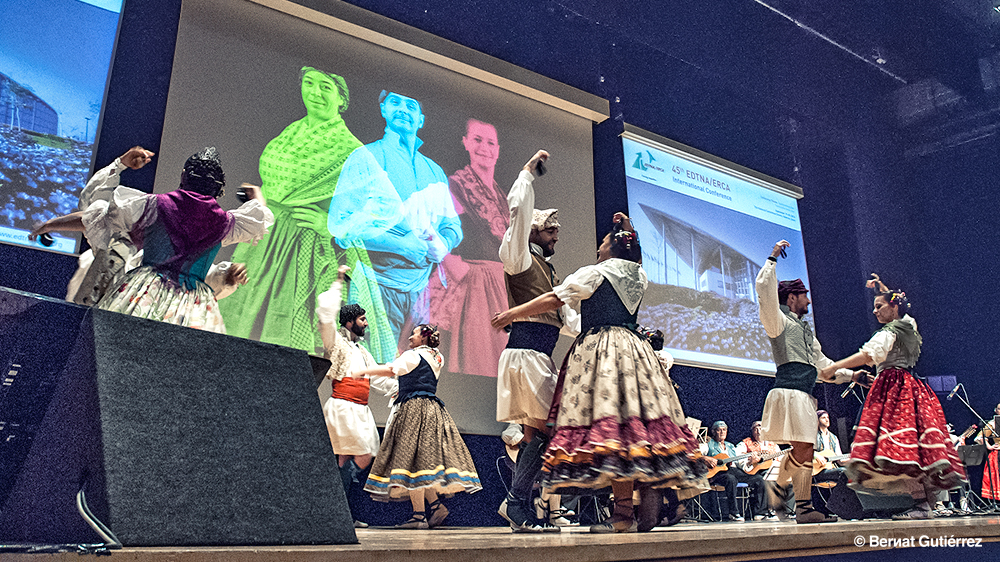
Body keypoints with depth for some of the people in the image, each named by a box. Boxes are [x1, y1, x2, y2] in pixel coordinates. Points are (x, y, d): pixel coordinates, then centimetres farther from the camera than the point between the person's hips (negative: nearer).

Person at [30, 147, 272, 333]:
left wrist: (50, 224, 28)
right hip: (193, 307, 1)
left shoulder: (153, 205, 7)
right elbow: (261, 218, 32)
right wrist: (255, 193, 54)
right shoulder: (224, 223, 11)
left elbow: (92, 218, 13)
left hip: (145, 295, 0)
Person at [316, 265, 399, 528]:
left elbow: (379, 378, 29)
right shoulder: (336, 343, 0)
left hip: (360, 411, 8)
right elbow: (326, 313, -13)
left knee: (348, 462, 5)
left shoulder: (363, 352, 24)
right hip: (342, 407, -8)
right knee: (364, 455, -15)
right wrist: (339, 282, -7)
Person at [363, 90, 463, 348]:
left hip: (423, 288, 6)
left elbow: (453, 225, 19)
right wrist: (401, 244, -17)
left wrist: (443, 245, -5)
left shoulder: (435, 170, 18)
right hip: (381, 283, -5)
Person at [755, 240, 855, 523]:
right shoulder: (779, 320, 4)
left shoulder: (807, 331, 29)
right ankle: (779, 488, 2)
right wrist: (772, 258, -6)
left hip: (806, 396, 9)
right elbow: (764, 288, -11)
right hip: (789, 391, -9)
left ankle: (804, 508, 7)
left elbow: (823, 364, 33)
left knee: (806, 454, 5)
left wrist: (852, 374, 24)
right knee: (801, 450, -17)